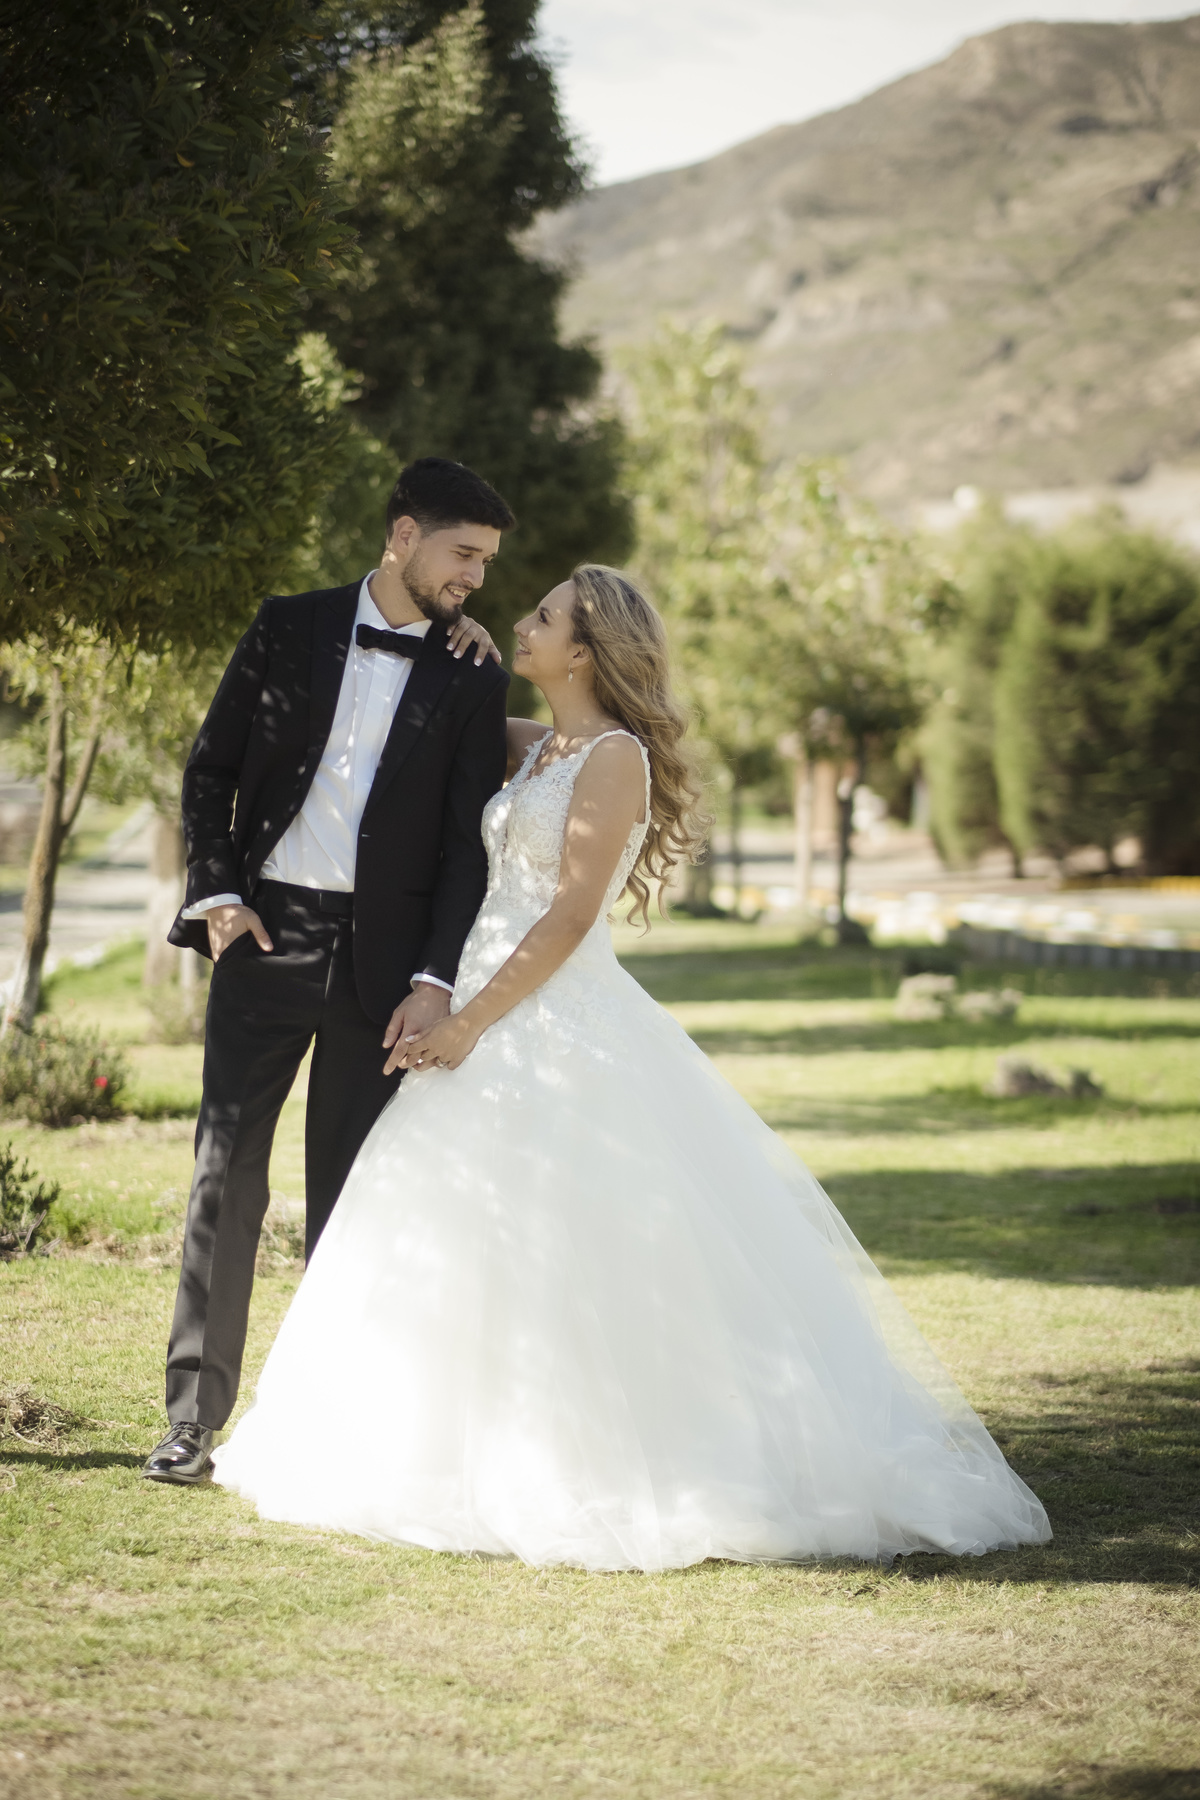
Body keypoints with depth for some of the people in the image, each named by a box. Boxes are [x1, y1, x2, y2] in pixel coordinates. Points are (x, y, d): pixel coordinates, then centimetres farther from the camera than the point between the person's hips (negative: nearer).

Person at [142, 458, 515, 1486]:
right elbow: (210, 770, 9)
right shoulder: (288, 630, 5)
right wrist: (217, 892, -4)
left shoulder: (470, 679, 3)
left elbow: (469, 842, 0)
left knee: (350, 1192, 4)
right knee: (227, 1172, -1)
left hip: (381, 958, 0)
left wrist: (436, 979, -9)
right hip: (266, 937, 0)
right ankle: (194, 1419, 5)